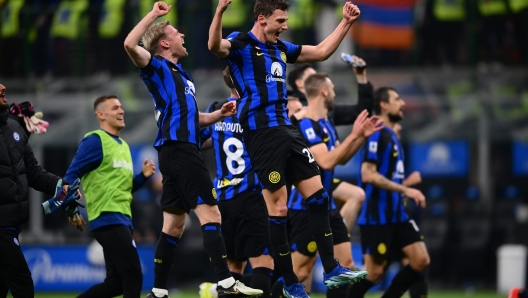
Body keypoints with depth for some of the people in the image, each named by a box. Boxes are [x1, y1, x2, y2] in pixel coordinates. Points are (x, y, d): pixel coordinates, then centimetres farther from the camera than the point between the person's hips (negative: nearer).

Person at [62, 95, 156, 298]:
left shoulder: (123, 146, 20)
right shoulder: (94, 141, -6)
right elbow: (71, 175, -12)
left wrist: (143, 176, 8)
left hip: (122, 219, 9)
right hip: (108, 218, -9)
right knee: (133, 275, -14)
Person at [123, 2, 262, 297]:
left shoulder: (181, 74, 24)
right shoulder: (158, 68, -2)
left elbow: (194, 117, 31)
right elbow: (130, 44, -20)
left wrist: (220, 114, 13)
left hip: (180, 153, 10)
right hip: (179, 149, -10)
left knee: (174, 226, 9)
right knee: (210, 213, -15)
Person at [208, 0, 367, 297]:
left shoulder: (281, 48, 17)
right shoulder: (242, 43, -7)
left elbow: (321, 51, 27)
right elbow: (215, 45, -29)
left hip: (286, 130, 8)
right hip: (262, 132, -8)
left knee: (318, 194, 5)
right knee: (278, 207, -6)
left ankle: (331, 270, 10)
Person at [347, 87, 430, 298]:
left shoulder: (391, 136, 15)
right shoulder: (376, 135, -13)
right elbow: (368, 175, -22)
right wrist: (405, 190, -22)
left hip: (396, 215, 9)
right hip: (376, 217, -9)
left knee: (421, 260, -1)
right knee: (374, 272, -5)